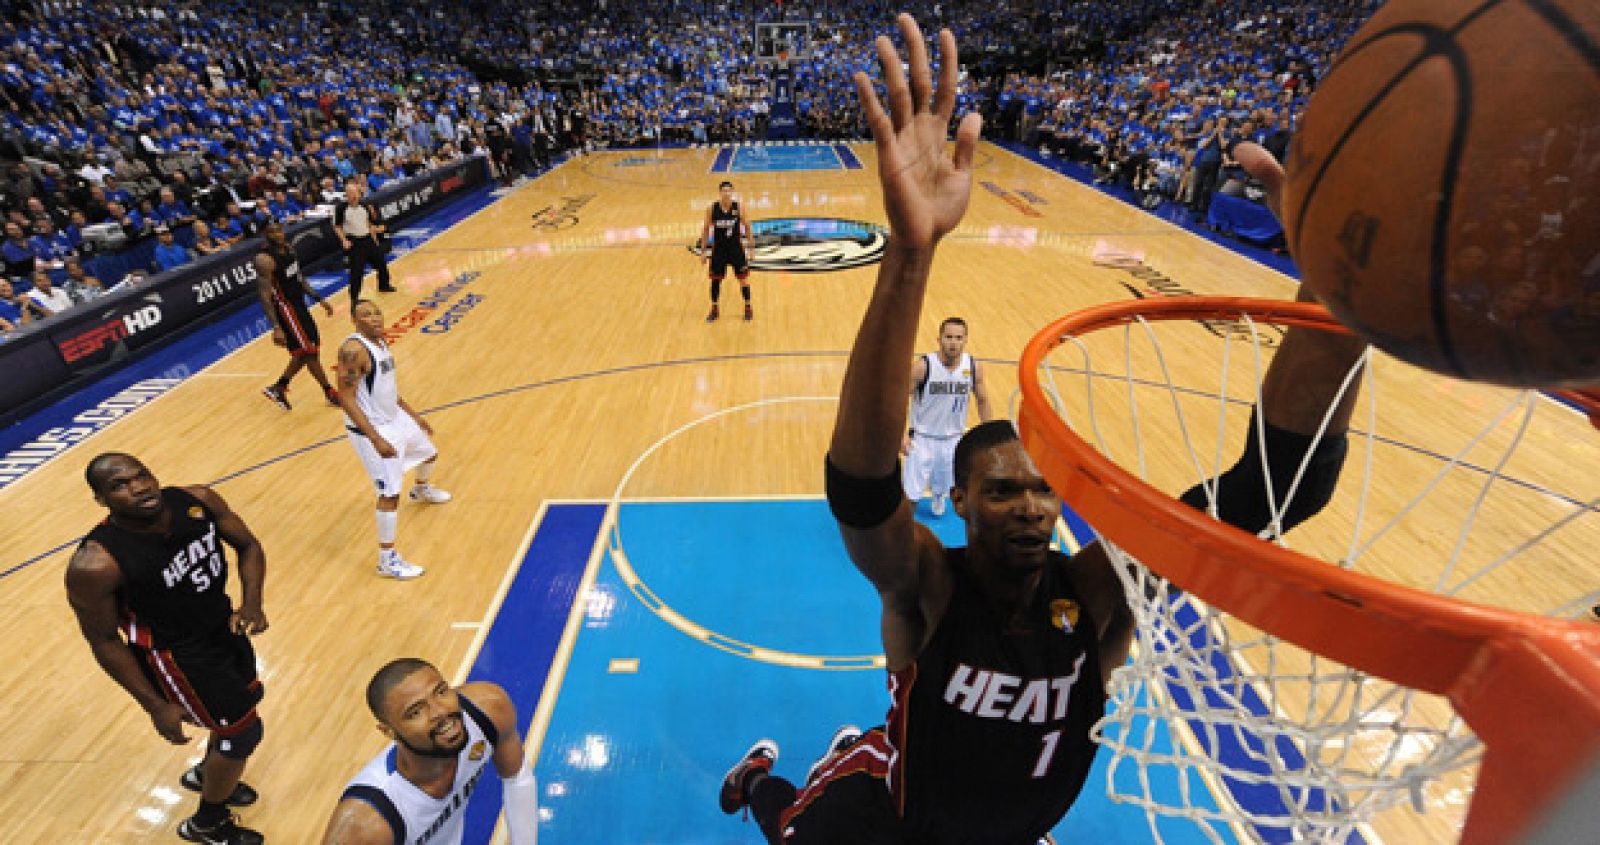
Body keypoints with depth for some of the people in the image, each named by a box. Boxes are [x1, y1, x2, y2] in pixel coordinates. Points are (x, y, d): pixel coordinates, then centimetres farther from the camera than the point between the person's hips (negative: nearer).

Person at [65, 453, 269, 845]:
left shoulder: (198, 501, -18)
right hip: (173, 654, -6)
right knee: (244, 731, 5)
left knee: (244, 703, 26)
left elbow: (248, 546, -2)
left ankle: (206, 773, 58)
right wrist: (156, 706, -12)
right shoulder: (96, 564, -29)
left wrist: (251, 602, -18)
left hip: (223, 626, 6)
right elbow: (104, 641, -16)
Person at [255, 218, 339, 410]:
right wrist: (276, 327, -28)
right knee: (309, 352, -3)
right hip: (285, 309, -9)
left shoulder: (289, 248, 4)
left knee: (304, 353, 16)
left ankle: (278, 388, 29)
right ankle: (330, 394, 9)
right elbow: (265, 296, -23)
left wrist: (319, 299, 14)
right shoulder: (265, 259, -21)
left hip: (300, 306, 9)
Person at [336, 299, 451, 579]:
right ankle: (387, 560, 2)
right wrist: (377, 440, -29)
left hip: (394, 417, 9)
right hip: (371, 429, -9)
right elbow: (346, 399, -26)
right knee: (390, 492, -10)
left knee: (429, 453, 29)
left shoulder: (381, 342, 5)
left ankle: (421, 489, 63)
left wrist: (413, 415, 21)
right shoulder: (353, 349, -24)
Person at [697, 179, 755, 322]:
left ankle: (748, 308, 19)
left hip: (736, 248, 0)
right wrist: (703, 251, -1)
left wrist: (751, 246, -1)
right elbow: (706, 230, 0)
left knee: (743, 278, 4)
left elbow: (746, 227, 2)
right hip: (718, 249, 1)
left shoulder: (738, 207, -8)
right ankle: (714, 310, 22)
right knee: (716, 279, 7)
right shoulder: (712, 209, -8)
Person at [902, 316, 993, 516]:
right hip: (922, 438, -3)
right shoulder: (923, 366, -21)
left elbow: (982, 401, 5)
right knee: (910, 494, -6)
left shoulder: (973, 368, -9)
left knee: (942, 488, 21)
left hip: (953, 438, 4)